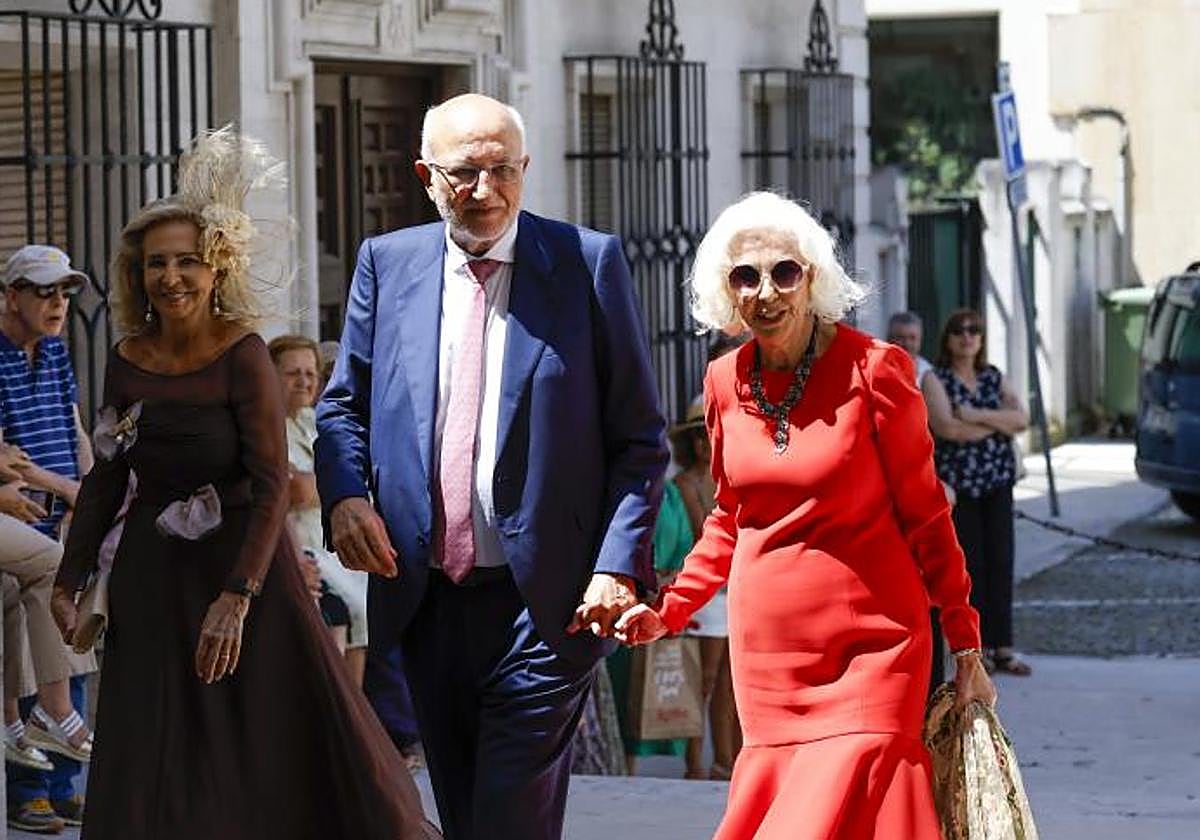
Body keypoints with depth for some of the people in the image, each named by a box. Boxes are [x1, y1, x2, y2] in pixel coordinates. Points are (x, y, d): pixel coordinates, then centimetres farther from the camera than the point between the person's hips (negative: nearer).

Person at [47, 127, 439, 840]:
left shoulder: (243, 356, -14)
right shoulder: (128, 362, 0)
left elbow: (273, 485, -17)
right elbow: (107, 476, 11)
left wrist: (236, 597, -24)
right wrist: (70, 579, 9)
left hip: (243, 566, -4)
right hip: (152, 575, 4)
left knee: (290, 741, 1)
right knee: (153, 773, 5)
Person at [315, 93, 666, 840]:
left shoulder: (589, 262, -2)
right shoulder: (386, 263, 8)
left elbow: (640, 437, -2)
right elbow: (344, 404, 15)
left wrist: (619, 563, -13)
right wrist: (346, 493, -6)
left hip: (545, 604, -4)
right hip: (427, 601, 4)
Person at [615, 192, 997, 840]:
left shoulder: (872, 370, -7)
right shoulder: (726, 384, 6)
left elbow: (923, 513, -2)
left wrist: (965, 646, -1)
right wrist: (669, 611, 8)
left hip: (870, 649, -4)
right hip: (766, 652, 4)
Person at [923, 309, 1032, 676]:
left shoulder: (994, 377, 13)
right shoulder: (935, 380, -1)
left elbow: (1022, 418, 0)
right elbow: (948, 428, -16)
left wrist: (977, 416, -13)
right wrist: (999, 424, -7)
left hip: (997, 480, 4)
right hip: (957, 482, -4)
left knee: (1000, 562, 0)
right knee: (971, 563, -5)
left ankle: (1002, 647, 3)